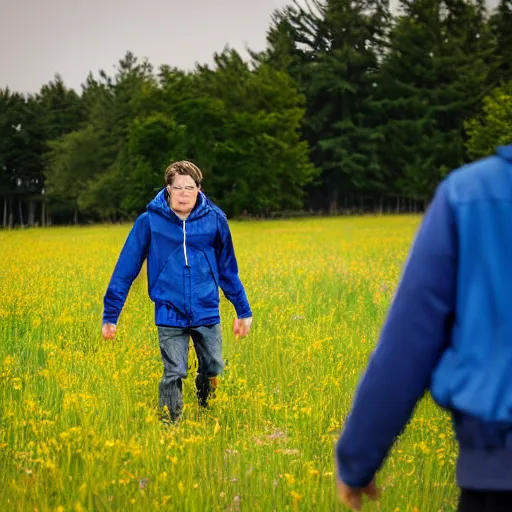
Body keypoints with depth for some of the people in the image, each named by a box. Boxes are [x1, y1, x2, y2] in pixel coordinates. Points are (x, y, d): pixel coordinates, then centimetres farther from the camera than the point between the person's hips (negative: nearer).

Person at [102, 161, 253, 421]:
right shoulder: (149, 221, -5)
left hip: (207, 312, 2)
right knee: (174, 374, -5)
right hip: (170, 314, -2)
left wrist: (243, 310, 14)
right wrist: (110, 315, -2)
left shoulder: (214, 219, 0)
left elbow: (228, 269, 11)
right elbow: (126, 268, -1)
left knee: (213, 370, 12)